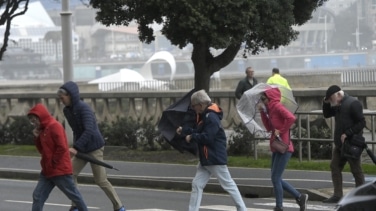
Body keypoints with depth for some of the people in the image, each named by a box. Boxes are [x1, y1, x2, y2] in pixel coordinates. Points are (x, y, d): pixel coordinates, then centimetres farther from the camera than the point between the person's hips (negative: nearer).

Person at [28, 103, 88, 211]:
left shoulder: (54, 126, -16)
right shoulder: (43, 129, 13)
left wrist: (53, 163, -16)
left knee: (73, 195, 4)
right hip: (47, 171, 9)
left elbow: (62, 148, -22)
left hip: (60, 170, -9)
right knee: (38, 195, 2)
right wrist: (37, 138, 3)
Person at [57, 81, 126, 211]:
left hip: (94, 147, -8)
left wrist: (76, 147, -35)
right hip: (81, 149, 8)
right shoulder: (67, 111, 3)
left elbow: (89, 130, -30)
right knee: (71, 174, 0)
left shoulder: (83, 108, -21)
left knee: (101, 180, -4)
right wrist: (75, 147, 5)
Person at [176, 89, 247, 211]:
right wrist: (184, 130, 11)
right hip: (205, 159, 10)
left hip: (215, 158, -10)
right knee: (197, 184, 5)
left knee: (228, 185, 0)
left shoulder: (211, 117, -20)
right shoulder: (203, 116, 12)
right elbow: (199, 132, 17)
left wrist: (191, 137, -15)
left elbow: (207, 137, -26)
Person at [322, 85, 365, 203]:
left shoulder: (353, 104, -15)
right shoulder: (338, 105, 13)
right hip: (340, 144, 9)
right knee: (335, 167, 8)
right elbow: (326, 114, 23)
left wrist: (347, 134, -22)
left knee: (356, 170, -1)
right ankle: (337, 195, 11)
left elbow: (361, 123, -18)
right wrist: (326, 103, 5)